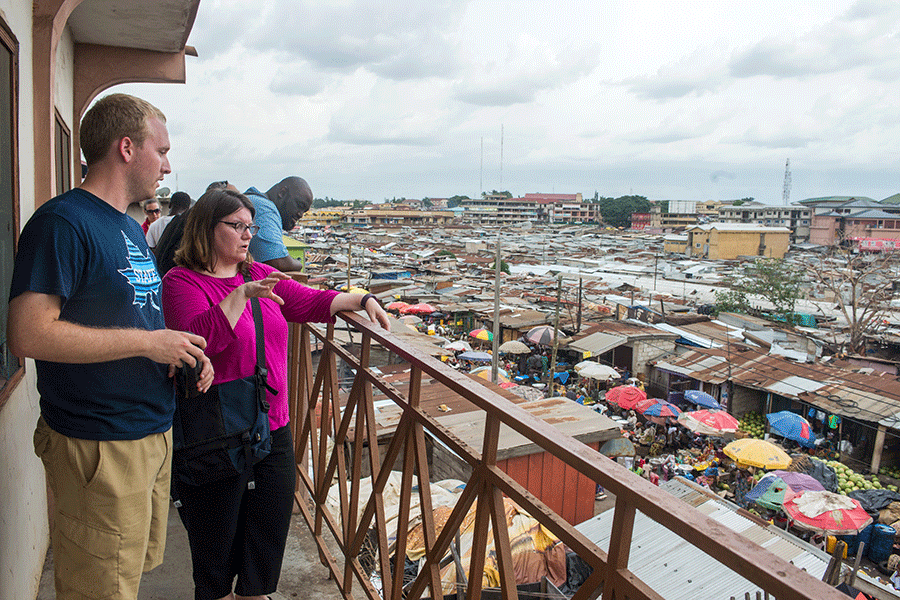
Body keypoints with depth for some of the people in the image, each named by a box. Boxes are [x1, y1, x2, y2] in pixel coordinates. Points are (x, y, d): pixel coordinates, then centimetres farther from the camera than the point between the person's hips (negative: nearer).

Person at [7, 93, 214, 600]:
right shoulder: (62, 222, -15)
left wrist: (185, 352, 3)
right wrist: (147, 342, -20)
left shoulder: (132, 228, 14)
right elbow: (29, 335, -23)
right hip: (100, 448, -8)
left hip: (156, 433, 9)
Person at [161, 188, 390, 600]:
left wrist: (363, 299, 4)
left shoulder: (259, 274, 11)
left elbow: (310, 301, 13)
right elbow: (200, 338, -24)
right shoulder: (182, 281, -8)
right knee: (217, 535, 10)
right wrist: (242, 294, -29)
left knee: (272, 524, 16)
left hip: (274, 428, 6)